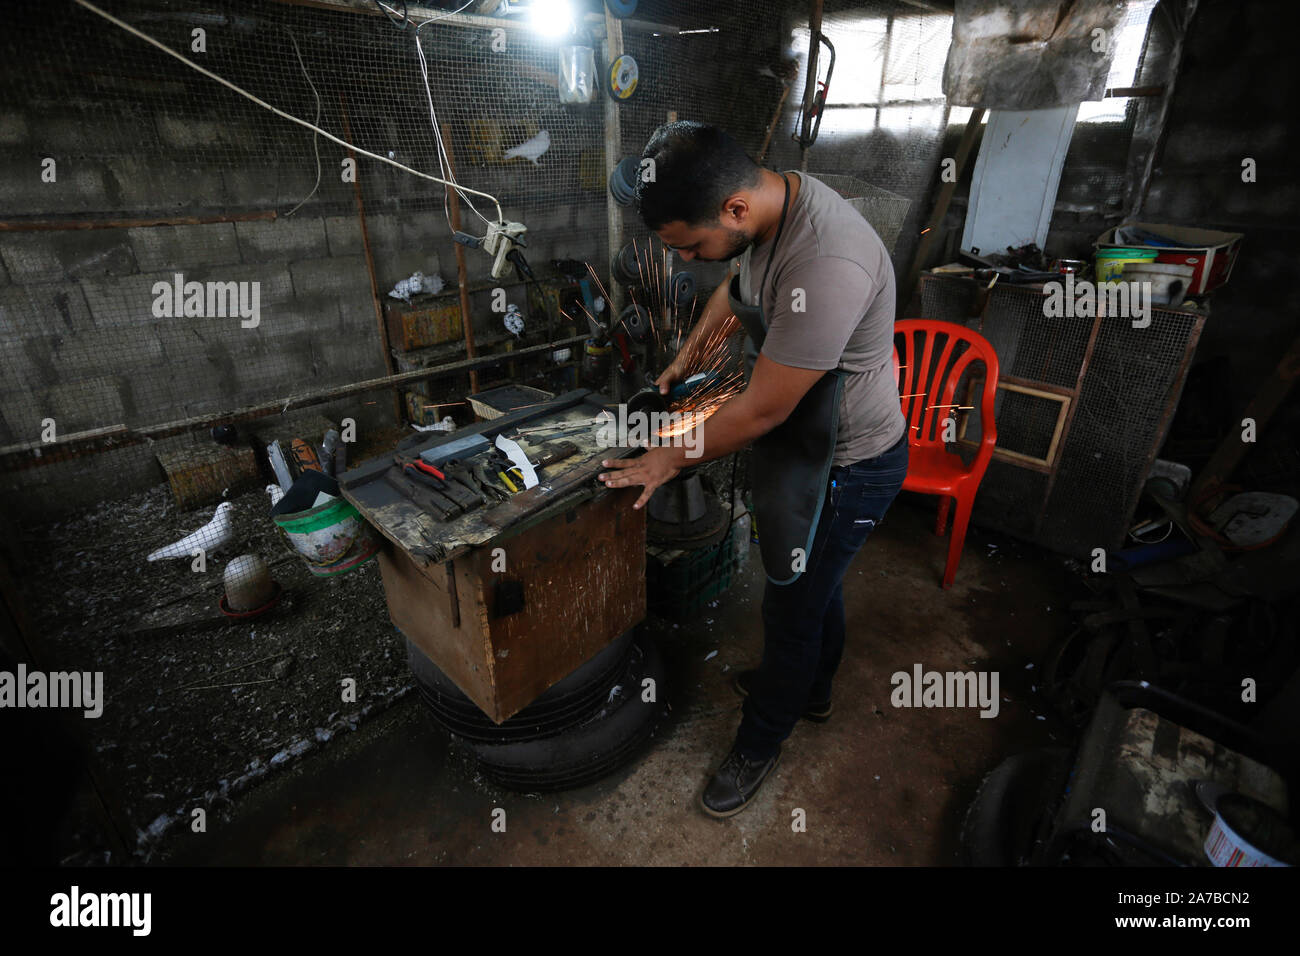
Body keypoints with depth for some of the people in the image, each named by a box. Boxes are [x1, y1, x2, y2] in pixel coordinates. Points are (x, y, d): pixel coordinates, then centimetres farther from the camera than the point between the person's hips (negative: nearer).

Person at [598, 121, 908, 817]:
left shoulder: (827, 266, -37)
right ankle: (810, 688, 54)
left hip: (849, 468, -8)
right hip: (812, 442, 9)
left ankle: (760, 743, 36)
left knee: (793, 604, 9)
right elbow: (738, 285, 16)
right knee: (815, 582, 27)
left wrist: (675, 459, -15)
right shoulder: (771, 201, -6)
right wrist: (687, 355, 14)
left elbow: (763, 410, -29)